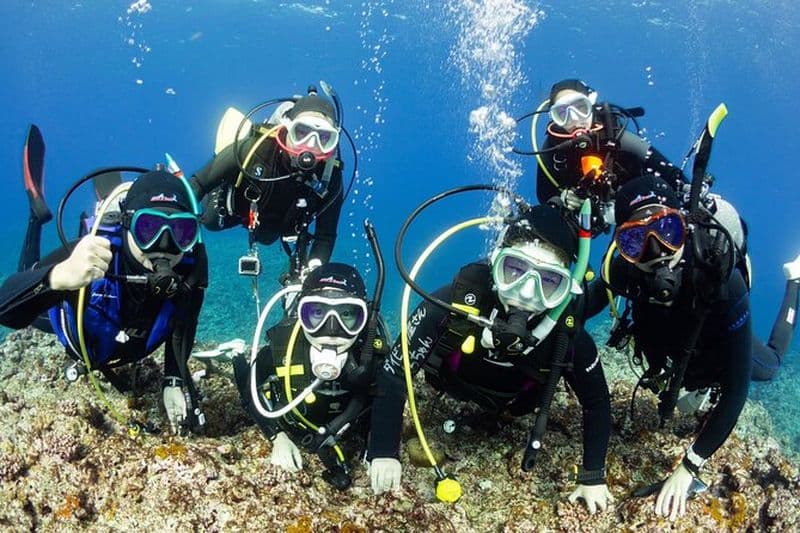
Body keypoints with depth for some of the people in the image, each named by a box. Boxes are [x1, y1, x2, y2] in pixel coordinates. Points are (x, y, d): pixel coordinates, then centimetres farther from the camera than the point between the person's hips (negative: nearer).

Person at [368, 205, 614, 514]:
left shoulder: (568, 335, -38)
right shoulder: (454, 302, -44)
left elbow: (596, 401, -18)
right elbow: (393, 375, -35)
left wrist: (593, 477, -18)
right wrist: (384, 452, -37)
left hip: (512, 405, 1)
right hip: (452, 384, 0)